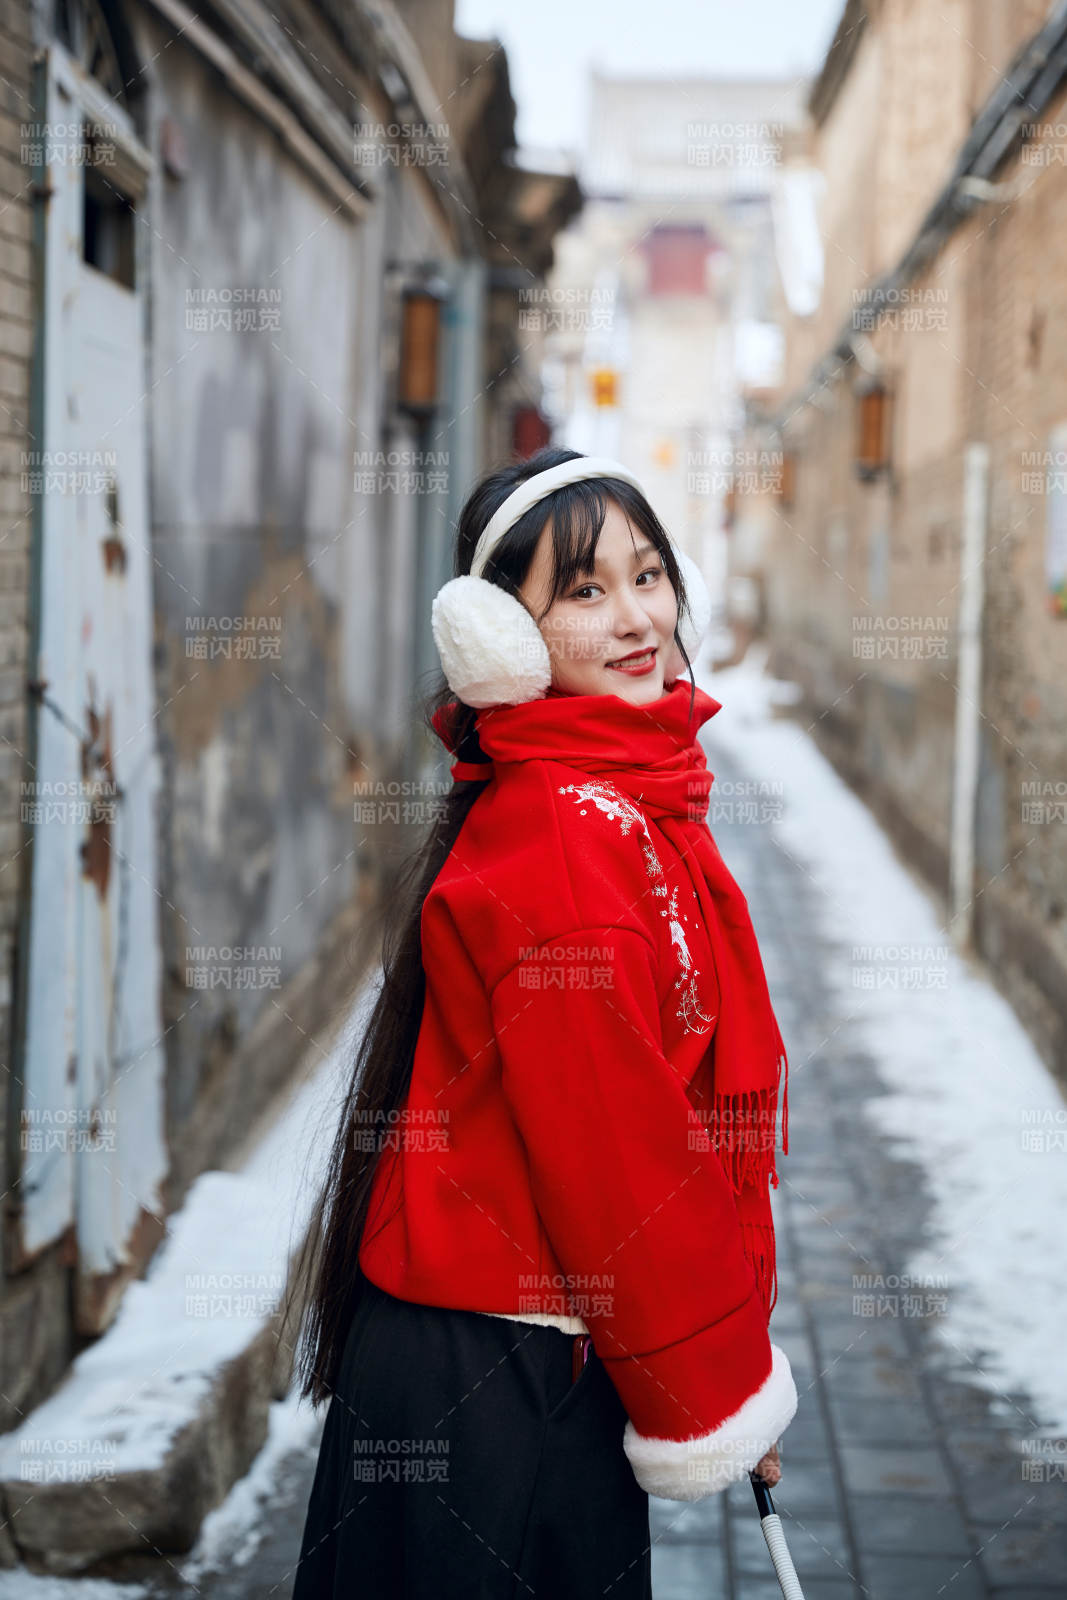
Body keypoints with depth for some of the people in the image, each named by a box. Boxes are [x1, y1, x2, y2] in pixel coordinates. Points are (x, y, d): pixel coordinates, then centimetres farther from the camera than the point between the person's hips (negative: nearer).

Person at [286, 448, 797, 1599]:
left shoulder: (641, 804, 10)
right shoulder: (567, 836, -20)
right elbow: (611, 1154, -20)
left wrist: (728, 1359, 15)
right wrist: (725, 1393, -10)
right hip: (492, 1389, -9)